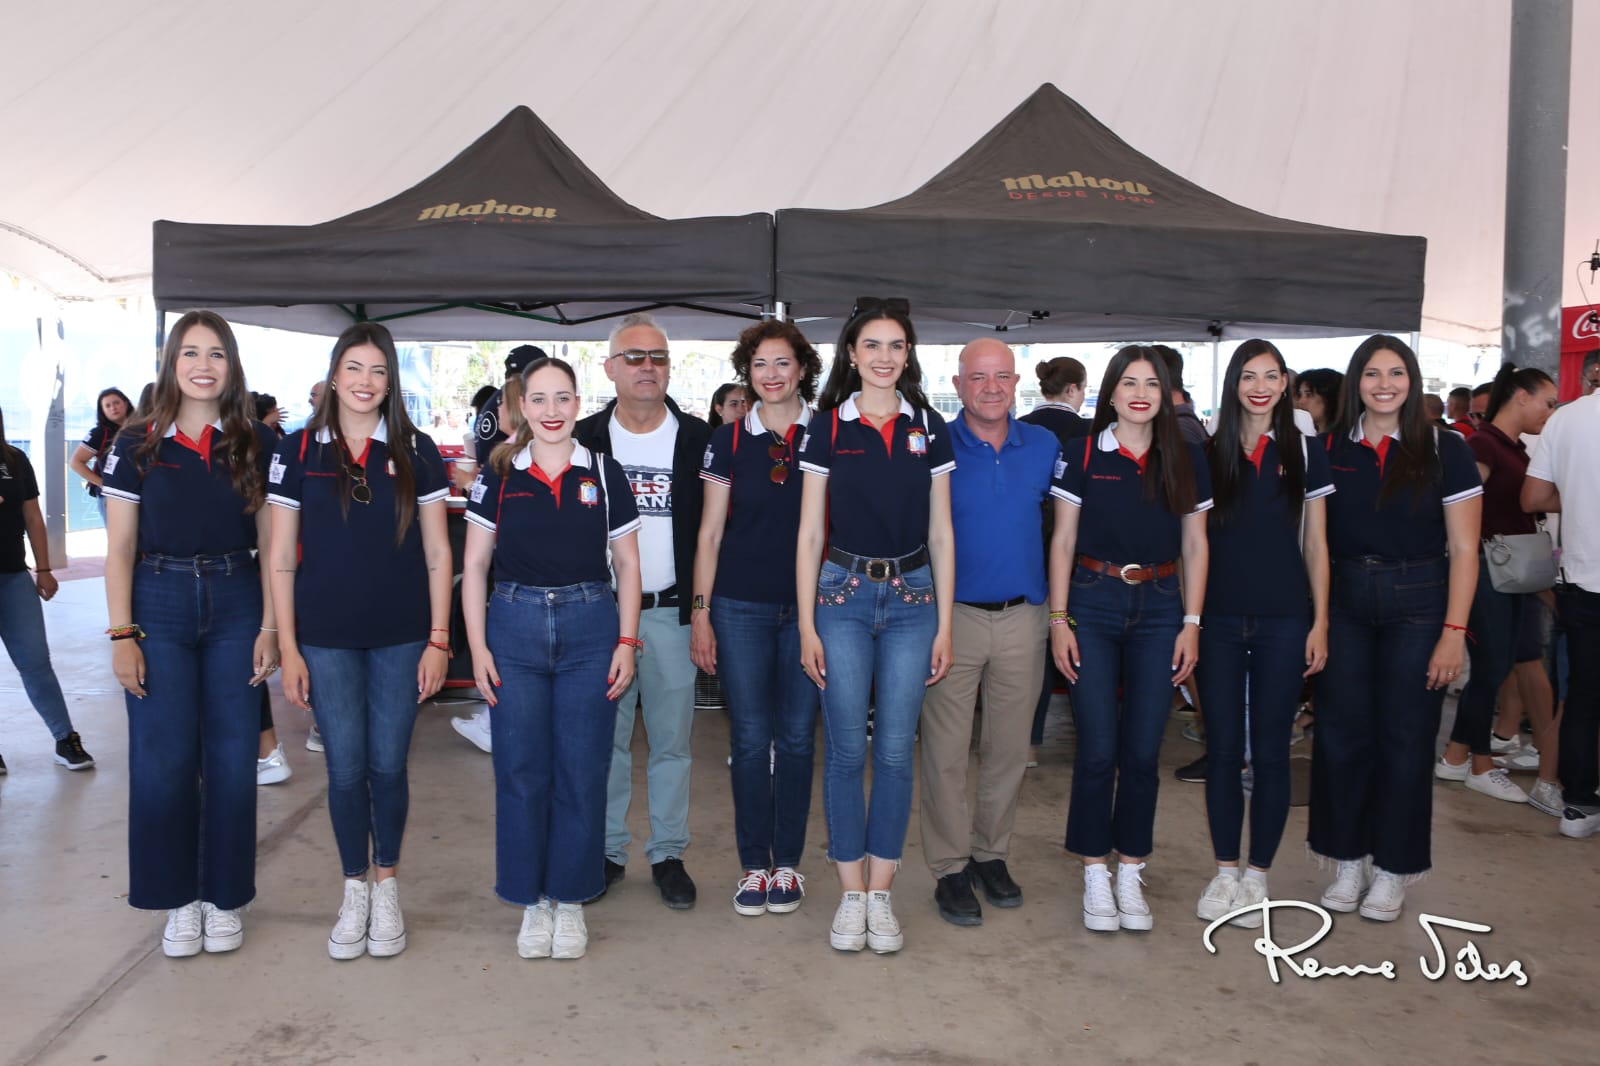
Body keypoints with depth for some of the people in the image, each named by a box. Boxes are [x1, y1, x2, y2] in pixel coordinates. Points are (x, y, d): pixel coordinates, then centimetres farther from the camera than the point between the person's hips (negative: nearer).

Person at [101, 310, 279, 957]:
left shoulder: (258, 445, 2)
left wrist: (270, 628, -3)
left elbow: (271, 544, 3)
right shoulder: (137, 446, 1)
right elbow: (120, 549, 2)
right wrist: (122, 635, -5)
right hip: (159, 606, 0)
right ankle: (179, 900, 18)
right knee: (163, 758, 1)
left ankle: (224, 899, 20)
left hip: (235, 605, 1)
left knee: (231, 756, 4)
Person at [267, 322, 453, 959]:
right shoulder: (298, 451, 1)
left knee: (388, 766, 6)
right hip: (326, 639, 0)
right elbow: (281, 558, 2)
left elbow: (437, 553, 3)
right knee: (345, 770, 5)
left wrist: (439, 640, -2)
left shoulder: (415, 452, 2)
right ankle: (354, 891, 24)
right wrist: (287, 648, -2)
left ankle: (386, 887, 26)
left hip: (400, 638, 0)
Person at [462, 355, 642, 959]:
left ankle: (571, 900, 21)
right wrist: (477, 647, -2)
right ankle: (532, 900, 22)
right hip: (515, 627, 0)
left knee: (582, 773, 4)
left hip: (589, 628, 0)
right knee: (520, 771, 5)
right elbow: (474, 566, 5)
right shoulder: (498, 475, 3)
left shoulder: (604, 474, 3)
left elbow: (627, 564, 6)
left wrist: (627, 643, -2)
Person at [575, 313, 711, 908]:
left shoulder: (699, 439, 3)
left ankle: (668, 854, 20)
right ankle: (607, 850, 22)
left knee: (671, 740, 6)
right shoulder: (584, 439, 4)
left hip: (672, 612, 0)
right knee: (605, 737, 8)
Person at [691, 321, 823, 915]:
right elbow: (710, 533, 6)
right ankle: (754, 865, 17)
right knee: (750, 739, 4)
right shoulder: (729, 439, 4)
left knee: (797, 736, 7)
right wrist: (700, 612, 0)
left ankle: (788, 863, 20)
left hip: (808, 606, 0)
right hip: (741, 607, 0)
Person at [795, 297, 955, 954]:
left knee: (895, 750, 5)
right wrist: (807, 626, -3)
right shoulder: (827, 428, 1)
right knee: (847, 750, 2)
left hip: (912, 600, 2)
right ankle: (851, 894, 16)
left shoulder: (929, 429, 6)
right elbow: (810, 534, 1)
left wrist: (944, 626, 3)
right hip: (843, 596, -1)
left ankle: (881, 895, 18)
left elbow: (940, 534, 7)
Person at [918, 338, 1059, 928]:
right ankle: (950, 869, 15)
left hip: (1022, 617, 3)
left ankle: (991, 854, 29)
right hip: (953, 614, -3)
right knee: (947, 750, 1)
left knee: (1009, 747, 12)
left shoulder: (1045, 446, 6)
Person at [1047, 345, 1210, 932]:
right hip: (1093, 603, -2)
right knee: (1097, 749, -1)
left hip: (1159, 606, 2)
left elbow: (1194, 545, 9)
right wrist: (1059, 620, -4)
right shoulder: (1081, 455, -1)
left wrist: (1192, 623, 3)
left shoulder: (1187, 459, 5)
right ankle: (1095, 874, 14)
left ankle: (1130, 873, 19)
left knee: (1143, 751, 5)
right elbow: (1063, 541, 1)